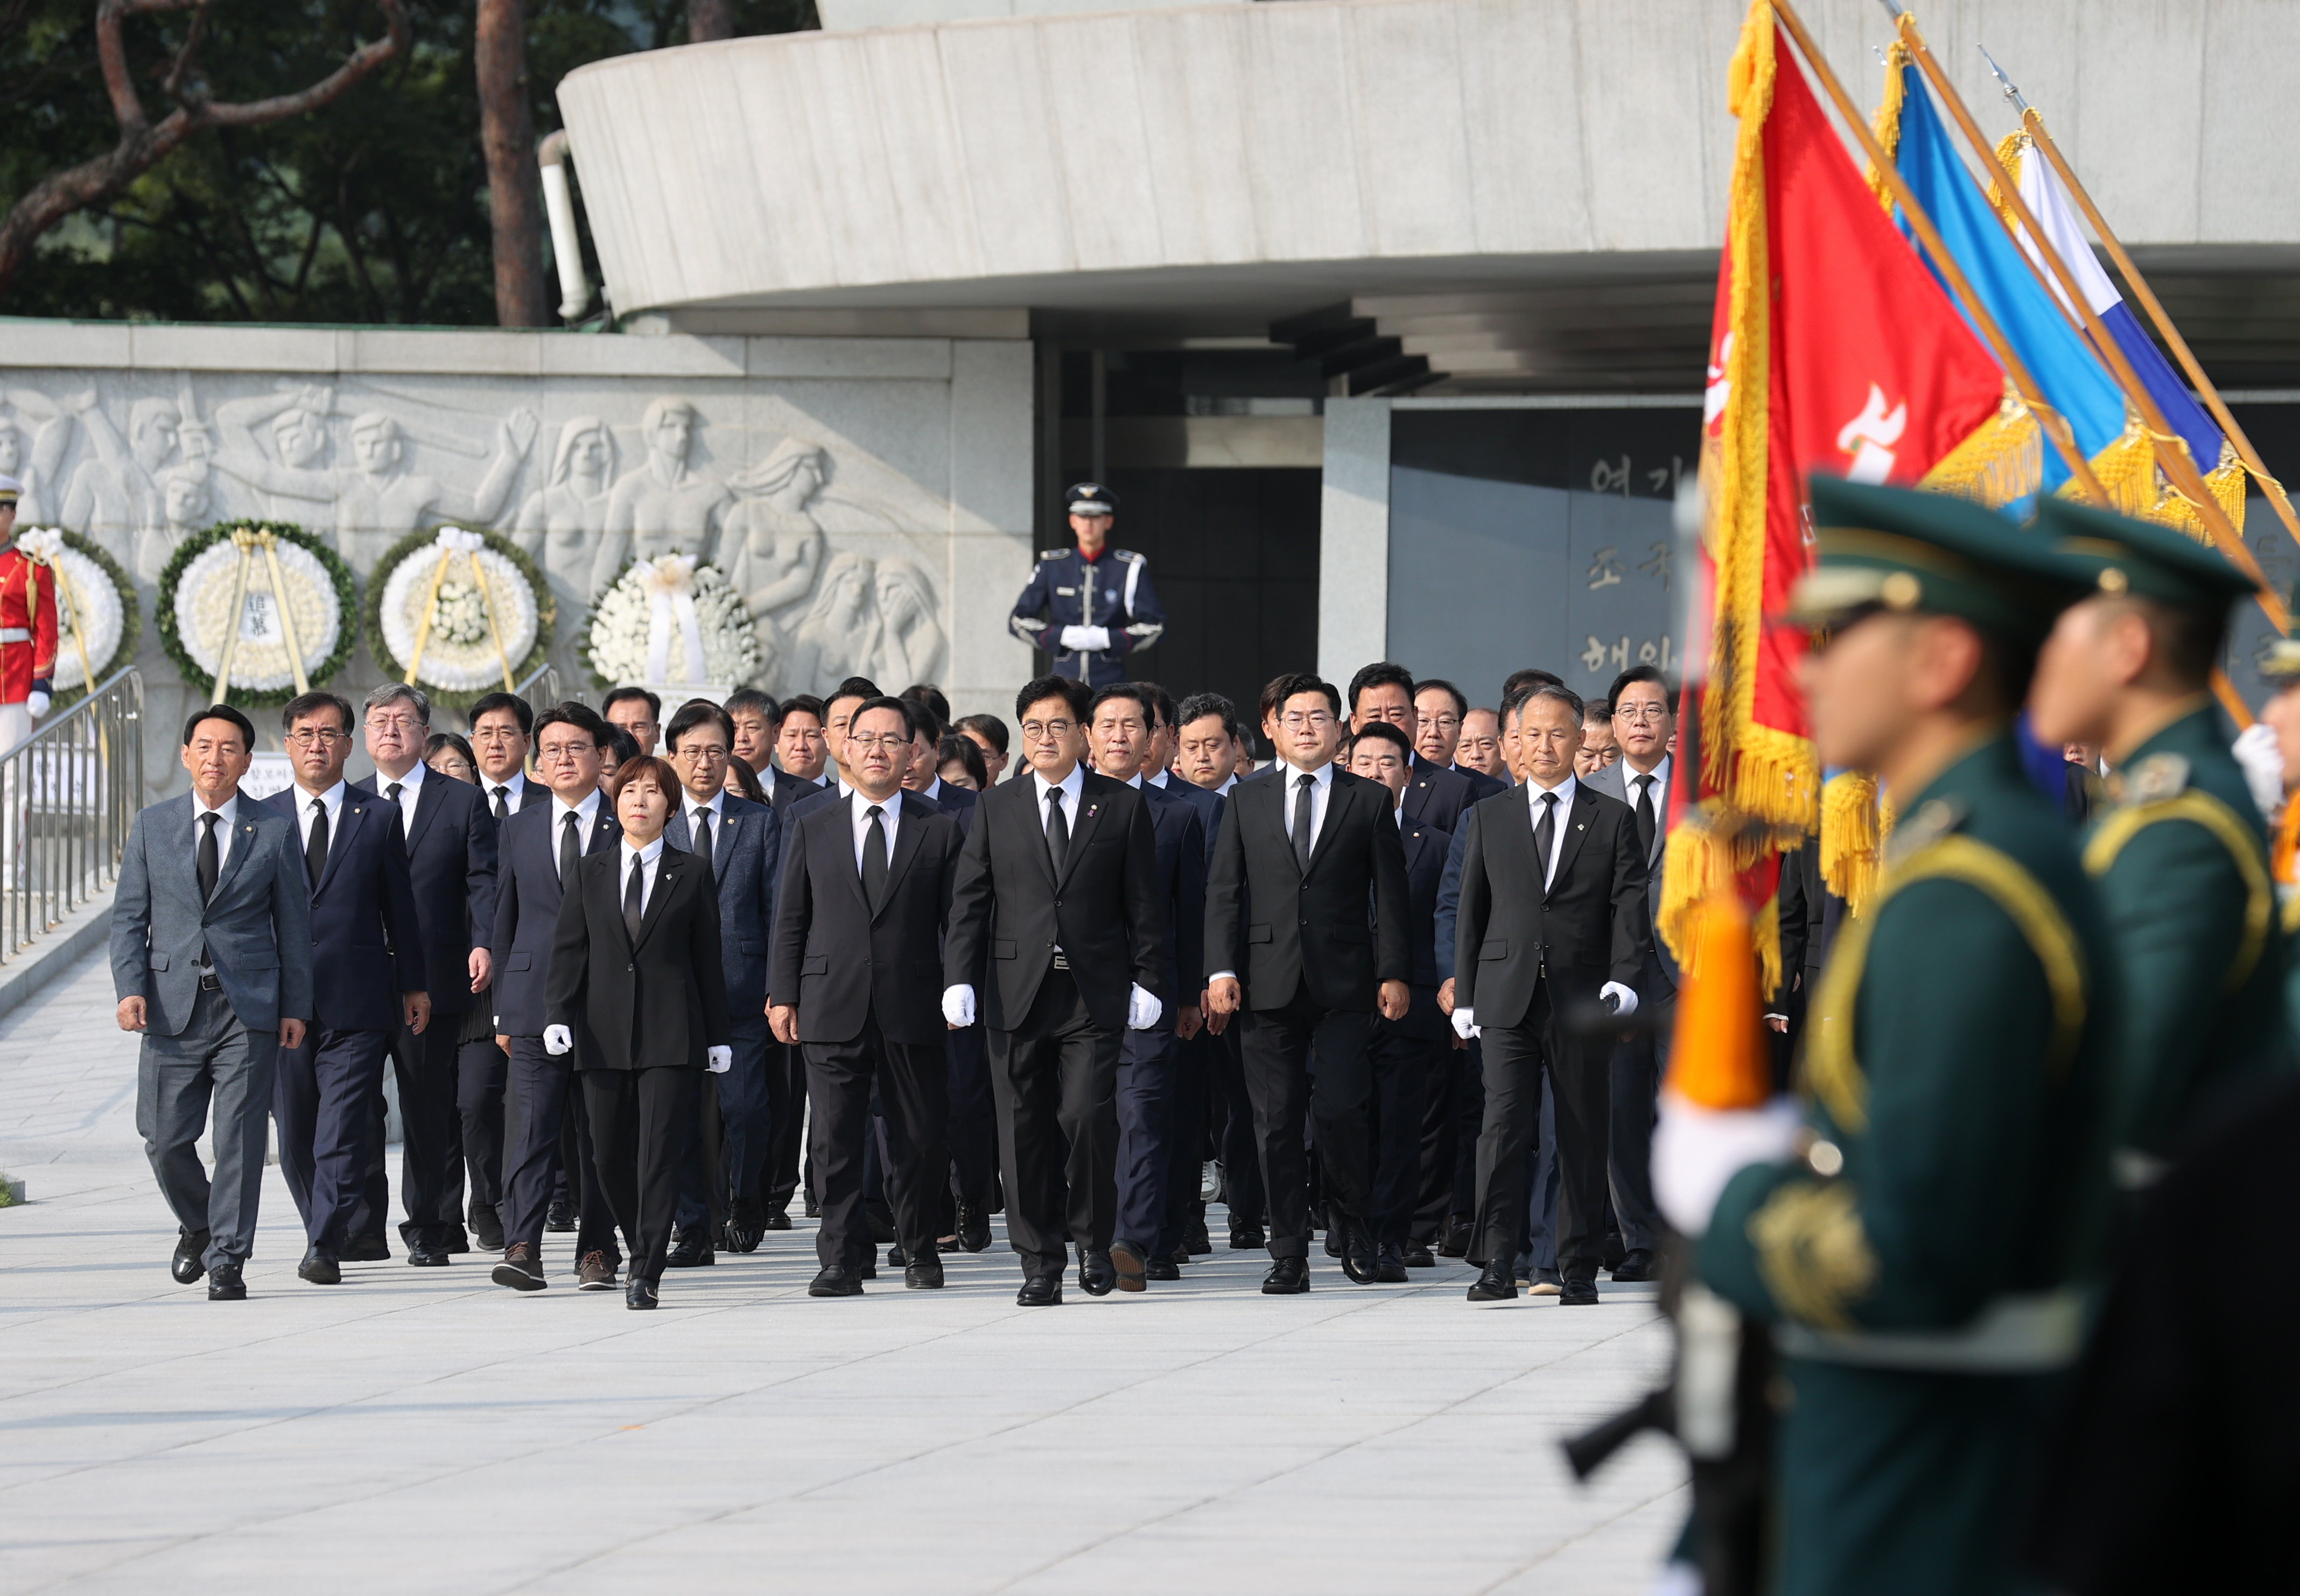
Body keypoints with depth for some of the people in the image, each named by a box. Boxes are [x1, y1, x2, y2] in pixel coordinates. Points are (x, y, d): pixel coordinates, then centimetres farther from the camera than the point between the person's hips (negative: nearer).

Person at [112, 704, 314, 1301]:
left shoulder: (275, 832, 5)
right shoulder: (152, 826, 8)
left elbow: (293, 926, 6)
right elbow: (129, 915, 7)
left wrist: (296, 1006, 1)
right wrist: (130, 988, -6)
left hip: (249, 1006, -1)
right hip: (173, 1003, 1)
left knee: (238, 1139, -4)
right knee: (165, 1139, 2)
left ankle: (227, 1260, 2)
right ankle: (197, 1226, 28)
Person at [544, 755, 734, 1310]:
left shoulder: (692, 875, 8)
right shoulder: (588, 873, 13)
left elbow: (708, 959, 8)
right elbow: (568, 949, 8)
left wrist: (718, 1036, 6)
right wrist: (558, 1014, -6)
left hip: (670, 1034, -2)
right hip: (605, 1034, 2)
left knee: (660, 1153, -10)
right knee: (610, 1155, 3)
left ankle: (647, 1272, -10)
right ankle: (643, 1252, 22)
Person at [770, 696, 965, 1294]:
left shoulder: (939, 831, 7)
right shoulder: (814, 830, 11)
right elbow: (791, 920, 11)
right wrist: (783, 995, 3)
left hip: (913, 1010, 0)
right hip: (832, 1009, 0)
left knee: (919, 1138, 5)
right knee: (835, 1138, -5)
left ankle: (919, 1249, 21)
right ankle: (842, 1258, -2)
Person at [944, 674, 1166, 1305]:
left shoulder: (1122, 807, 7)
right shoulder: (997, 808, 11)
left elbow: (1143, 903, 6)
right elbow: (969, 900, 8)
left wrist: (1146, 981, 0)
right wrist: (960, 979, -2)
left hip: (1094, 993, -2)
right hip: (1017, 991, 2)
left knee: (1088, 1116, -13)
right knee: (1025, 1130, 0)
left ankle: (1093, 1240, 7)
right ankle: (1040, 1264, 7)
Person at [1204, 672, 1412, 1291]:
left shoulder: (1370, 801, 8)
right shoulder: (1246, 803, 12)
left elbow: (1390, 894, 5)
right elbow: (1223, 892, 9)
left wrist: (1394, 973, -2)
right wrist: (1221, 969, -2)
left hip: (1343, 984, -2)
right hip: (1270, 984, 2)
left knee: (1339, 1109, -12)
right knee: (1276, 1123, 1)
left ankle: (1356, 1220, 13)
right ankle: (1289, 1256, 6)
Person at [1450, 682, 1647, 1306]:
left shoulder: (1613, 820, 8)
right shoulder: (1488, 818, 12)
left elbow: (1630, 905, 1)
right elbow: (1470, 909, 12)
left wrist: (1623, 978, -14)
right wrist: (1463, 995, 6)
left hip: (1582, 1000, 0)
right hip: (1508, 997, 0)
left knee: (1582, 1138, 3)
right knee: (1505, 1125, -12)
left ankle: (1578, 1271, 10)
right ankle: (1498, 1265, -15)